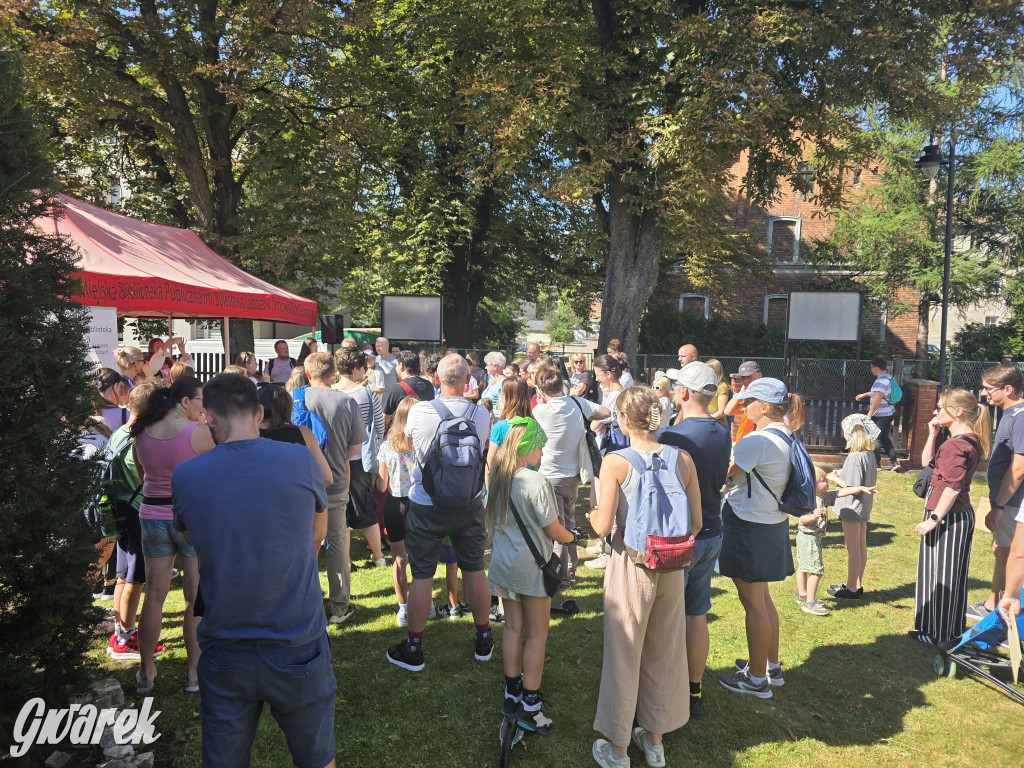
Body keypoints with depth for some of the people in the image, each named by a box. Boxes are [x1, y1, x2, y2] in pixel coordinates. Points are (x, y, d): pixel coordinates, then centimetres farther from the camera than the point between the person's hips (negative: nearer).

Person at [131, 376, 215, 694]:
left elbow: (143, 477, 13)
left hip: (153, 517, 5)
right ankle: (195, 672, 15)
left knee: (154, 596, 15)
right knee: (196, 598, 7)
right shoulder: (199, 432, -17)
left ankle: (147, 671, 26)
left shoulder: (141, 434, -1)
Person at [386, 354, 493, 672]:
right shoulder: (482, 415, -9)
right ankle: (483, 640, 29)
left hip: (426, 505, -2)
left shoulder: (419, 411, -14)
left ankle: (414, 649, 20)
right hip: (469, 503, 2)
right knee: (474, 569, 15)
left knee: (422, 575, 8)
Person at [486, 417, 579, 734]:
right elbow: (553, 531, -15)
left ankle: (512, 696, 27)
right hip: (531, 566, -7)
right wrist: (573, 537, 4)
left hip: (502, 563, 7)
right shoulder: (536, 482, -22)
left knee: (513, 627, 16)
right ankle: (529, 707, 14)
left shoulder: (497, 477, -1)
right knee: (537, 634, 7)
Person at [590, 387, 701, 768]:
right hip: (671, 567, 4)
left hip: (630, 567, -4)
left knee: (624, 655, 11)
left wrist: (592, 515, 5)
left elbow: (603, 526, -17)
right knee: (664, 654, 19)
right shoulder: (682, 458, -5)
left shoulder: (615, 462, -15)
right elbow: (695, 523, -1)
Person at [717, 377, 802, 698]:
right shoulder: (784, 437, 6)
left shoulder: (758, 440, -24)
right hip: (771, 524, 10)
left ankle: (757, 679, 17)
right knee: (762, 598, 22)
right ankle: (772, 666, 36)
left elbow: (722, 474, -20)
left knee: (753, 603, 4)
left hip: (750, 527, -9)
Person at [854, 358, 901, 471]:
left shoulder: (880, 381, -21)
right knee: (886, 438, 16)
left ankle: (876, 464, 12)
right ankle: (894, 462, 13)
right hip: (889, 412, 9)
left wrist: (869, 415, -23)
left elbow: (877, 400, -26)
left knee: (876, 439, 3)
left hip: (880, 415, -9)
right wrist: (864, 394, 31)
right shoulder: (888, 377, 8)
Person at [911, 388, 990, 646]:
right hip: (959, 516, 10)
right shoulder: (968, 440, 12)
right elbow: (927, 462, 18)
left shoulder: (957, 444, -21)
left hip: (947, 517, -10)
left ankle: (939, 634, 13)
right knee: (951, 574, 19)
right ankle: (953, 628, 30)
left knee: (941, 575, 1)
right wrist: (932, 435, 8)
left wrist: (933, 519, -20)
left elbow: (952, 487, -24)